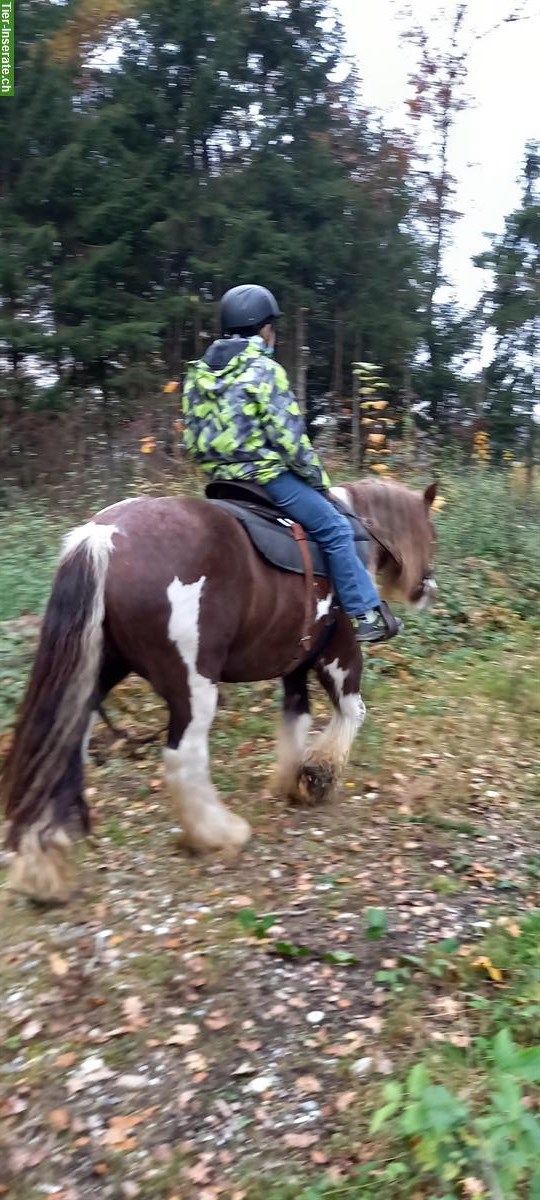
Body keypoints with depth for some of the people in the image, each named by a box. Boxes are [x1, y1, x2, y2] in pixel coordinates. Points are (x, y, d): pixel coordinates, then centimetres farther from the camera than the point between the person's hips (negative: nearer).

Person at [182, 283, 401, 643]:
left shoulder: (199, 372, 11)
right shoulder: (264, 370, -12)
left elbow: (193, 439, 13)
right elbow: (289, 438, -13)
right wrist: (320, 481, -2)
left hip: (222, 478, 9)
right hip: (266, 475, -8)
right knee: (335, 529, 0)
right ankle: (366, 613, 1)